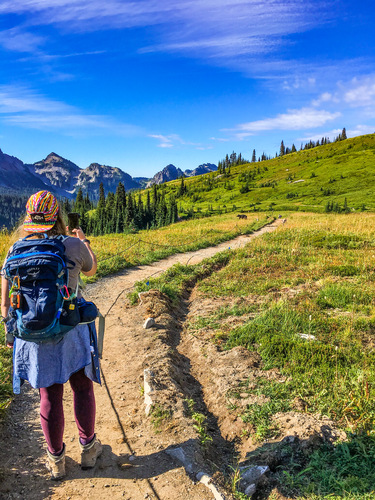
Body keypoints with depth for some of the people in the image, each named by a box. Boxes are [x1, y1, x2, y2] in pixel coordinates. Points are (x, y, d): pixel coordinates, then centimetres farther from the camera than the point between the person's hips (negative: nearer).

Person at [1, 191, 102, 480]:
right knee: (83, 388, 18)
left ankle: (56, 461, 34)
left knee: (49, 397, 16)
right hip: (72, 332, -2)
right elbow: (91, 270, 9)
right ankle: (88, 449, 34)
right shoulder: (74, 245, -13)